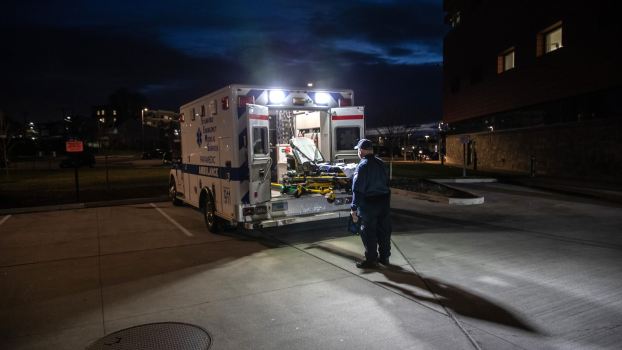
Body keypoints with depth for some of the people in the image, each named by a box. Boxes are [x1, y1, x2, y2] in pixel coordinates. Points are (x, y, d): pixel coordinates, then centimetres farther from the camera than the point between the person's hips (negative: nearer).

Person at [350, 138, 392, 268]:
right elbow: (386, 183, 13)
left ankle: (371, 260, 10)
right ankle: (384, 257, 27)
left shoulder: (362, 166, -14)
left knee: (368, 233, 4)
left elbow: (357, 189, -16)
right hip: (384, 201, 7)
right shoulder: (380, 163, 7)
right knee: (384, 230, 15)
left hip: (369, 204, -7)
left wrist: (354, 208, -14)